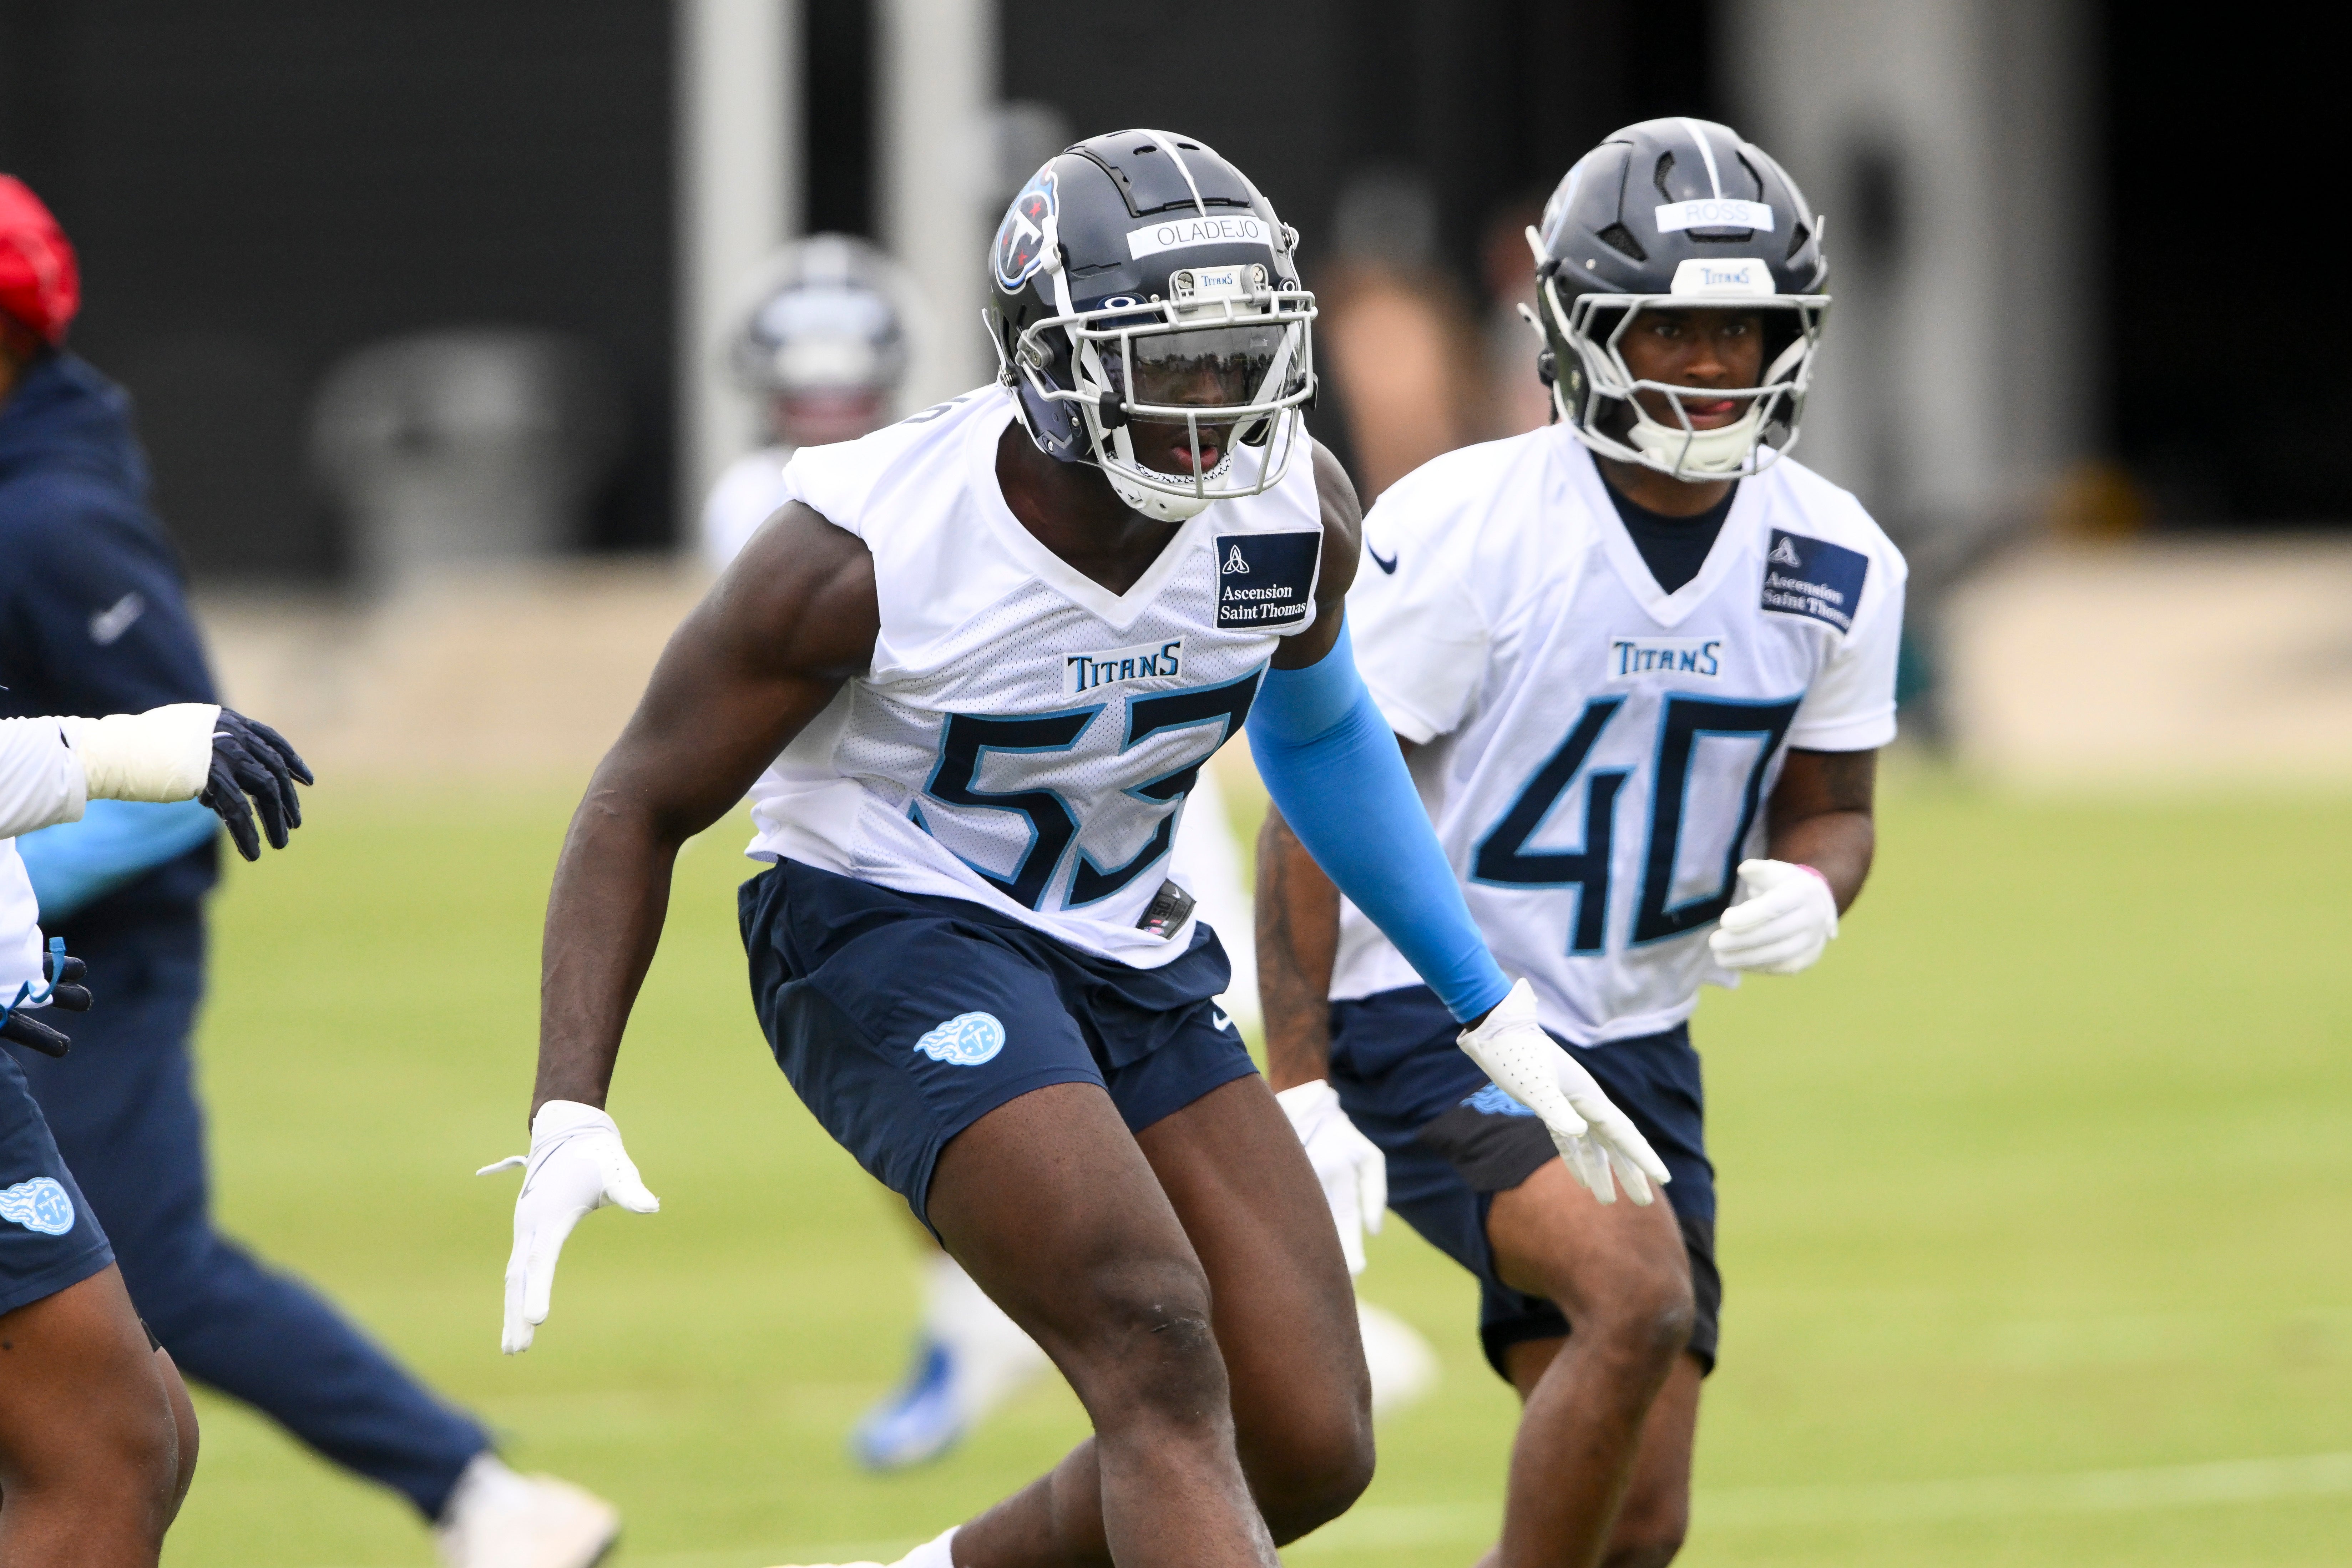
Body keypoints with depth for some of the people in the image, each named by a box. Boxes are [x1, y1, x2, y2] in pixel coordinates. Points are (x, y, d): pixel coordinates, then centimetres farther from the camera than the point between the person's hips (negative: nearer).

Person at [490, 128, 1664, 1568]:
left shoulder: (1292, 512, -9)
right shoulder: (869, 551, -24)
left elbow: (1316, 730, 15)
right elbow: (643, 807, -12)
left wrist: (1497, 1015, 17)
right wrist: (570, 1114, -23)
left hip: (1127, 955, 6)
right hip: (894, 943, -6)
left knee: (1310, 1447, -1)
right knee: (1158, 1346, -27)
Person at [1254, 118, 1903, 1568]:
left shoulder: (1835, 567, -1)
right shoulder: (1466, 529, -17)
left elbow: (1830, 807, 12)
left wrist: (1807, 891, -14)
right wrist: (1298, 1095, -18)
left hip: (1632, 1048, 6)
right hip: (1426, 1028, -6)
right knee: (1641, 1292, -30)